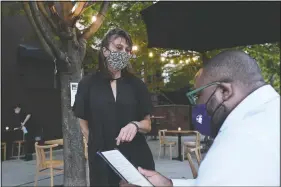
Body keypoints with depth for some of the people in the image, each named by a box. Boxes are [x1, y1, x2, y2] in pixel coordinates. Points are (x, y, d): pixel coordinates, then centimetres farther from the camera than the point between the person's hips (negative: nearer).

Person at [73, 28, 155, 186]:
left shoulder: (136, 84, 4)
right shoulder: (88, 84, 0)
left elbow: (148, 124, 6)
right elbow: (84, 124, 7)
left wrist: (135, 125, -13)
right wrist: (97, 146, 1)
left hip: (136, 158, 2)